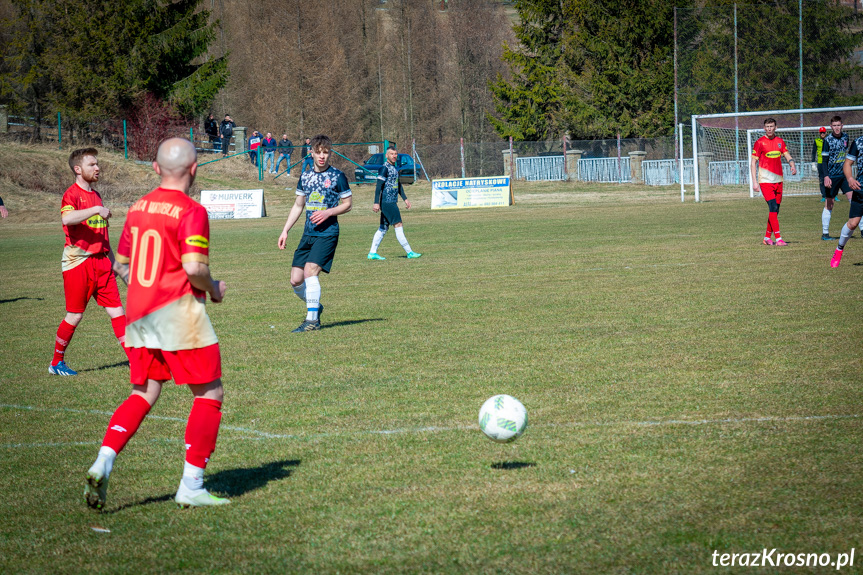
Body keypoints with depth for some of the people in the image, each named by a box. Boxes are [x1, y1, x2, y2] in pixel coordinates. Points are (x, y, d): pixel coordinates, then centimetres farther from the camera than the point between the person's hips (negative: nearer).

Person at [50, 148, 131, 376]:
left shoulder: (95, 195, 16)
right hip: (78, 262, -7)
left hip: (100, 263, 7)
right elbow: (67, 218, -32)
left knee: (117, 310, 0)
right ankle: (57, 362, 17)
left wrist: (113, 260, 23)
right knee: (75, 315, 1)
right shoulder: (72, 194, -9)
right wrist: (97, 209, -31)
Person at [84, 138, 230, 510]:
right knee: (210, 394, 5)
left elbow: (121, 265, 16)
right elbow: (194, 267, -21)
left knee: (143, 395, 15)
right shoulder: (191, 211, -11)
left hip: (139, 314, 7)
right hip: (179, 310, -7)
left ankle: (103, 462, -6)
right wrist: (213, 289, -2)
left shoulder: (138, 208, 10)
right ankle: (191, 487, 2)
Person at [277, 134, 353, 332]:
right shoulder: (305, 176, 11)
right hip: (308, 234, 6)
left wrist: (328, 212, -16)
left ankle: (312, 320, -14)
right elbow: (298, 206, 20)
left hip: (327, 233, -6)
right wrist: (285, 231, 14)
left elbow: (347, 204, 1)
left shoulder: (337, 177, -4)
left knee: (310, 271, -21)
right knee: (296, 280, 0)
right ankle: (315, 307, 27)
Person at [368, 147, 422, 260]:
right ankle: (409, 252, -8)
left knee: (383, 228, 10)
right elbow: (379, 186, -16)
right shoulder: (384, 168, -11)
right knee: (398, 225, -8)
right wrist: (376, 203, -21)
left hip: (392, 202, 10)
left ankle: (372, 253, 12)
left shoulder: (395, 168, 17)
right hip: (387, 202, -10)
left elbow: (398, 185, 28)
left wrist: (405, 199, 25)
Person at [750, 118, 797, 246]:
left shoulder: (780, 141, 11)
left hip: (778, 180, 6)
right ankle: (778, 238, -19)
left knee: (775, 210, 7)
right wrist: (754, 181, -10)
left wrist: (793, 165, -12)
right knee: (773, 207, -16)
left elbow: (787, 155, 11)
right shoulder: (759, 143, -3)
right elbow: (753, 163, -3)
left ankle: (767, 237, 19)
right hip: (765, 180, -6)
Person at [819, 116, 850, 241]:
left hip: (844, 174, 4)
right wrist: (826, 176, -19)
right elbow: (824, 160, -10)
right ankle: (825, 233, 6)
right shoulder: (827, 140, -9)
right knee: (829, 204, 0)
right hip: (832, 176, -4)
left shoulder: (845, 137, 6)